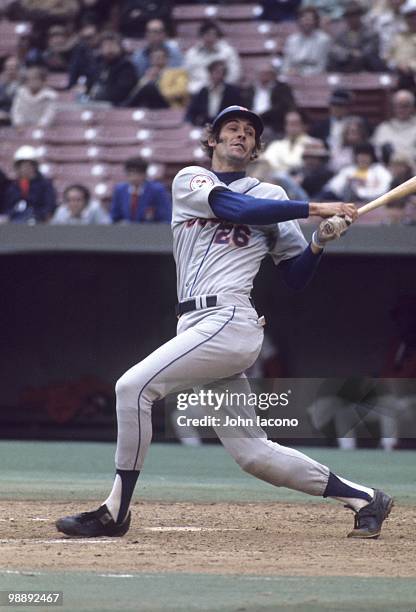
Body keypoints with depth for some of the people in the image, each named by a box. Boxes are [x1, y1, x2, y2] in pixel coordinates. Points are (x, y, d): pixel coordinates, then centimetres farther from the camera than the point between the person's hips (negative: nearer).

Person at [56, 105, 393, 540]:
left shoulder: (270, 196, 11)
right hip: (199, 325, 5)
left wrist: (319, 241, -6)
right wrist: (315, 208, -7)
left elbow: (296, 277, 12)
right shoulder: (189, 180, 17)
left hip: (229, 321, -5)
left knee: (134, 386, -18)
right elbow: (236, 208, -4)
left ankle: (115, 512, -11)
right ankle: (362, 498, 15)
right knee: (250, 451, 4)